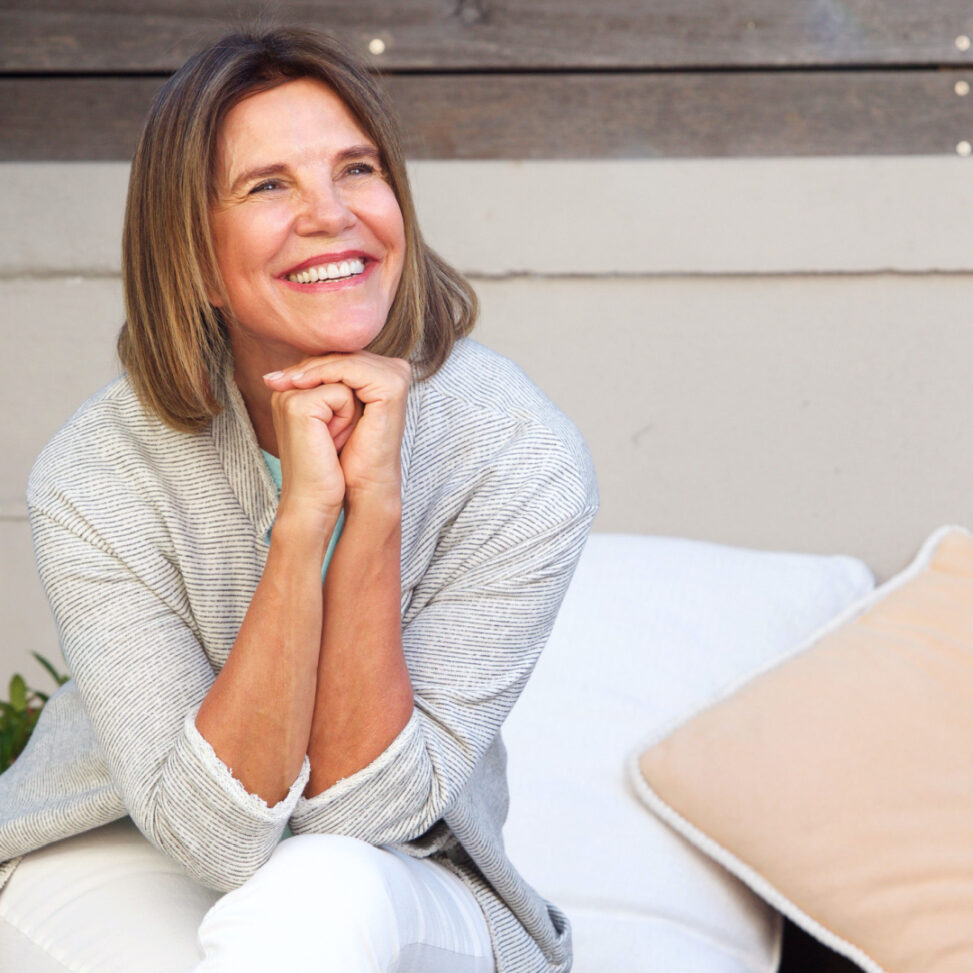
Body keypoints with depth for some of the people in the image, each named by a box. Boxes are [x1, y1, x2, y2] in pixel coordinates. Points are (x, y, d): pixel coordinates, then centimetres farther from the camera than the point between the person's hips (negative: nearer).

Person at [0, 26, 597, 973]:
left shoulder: (522, 459, -19)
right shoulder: (97, 476, -18)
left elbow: (357, 814, -20)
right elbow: (214, 836, -24)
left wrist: (375, 509, -31)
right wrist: (302, 521, -33)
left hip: (403, 883, -1)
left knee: (320, 895, -33)